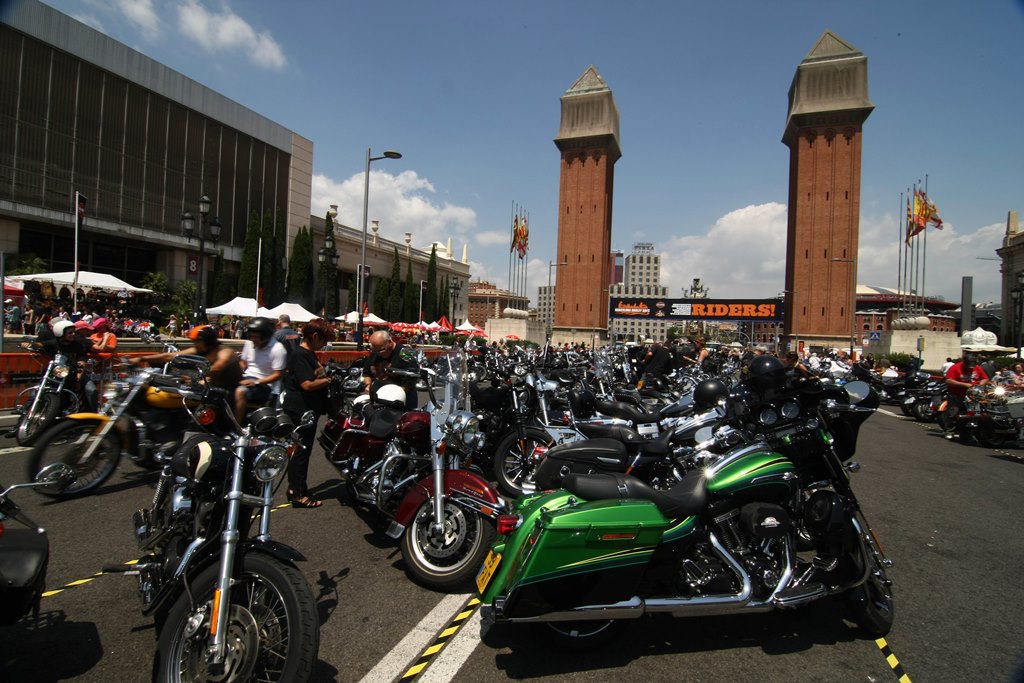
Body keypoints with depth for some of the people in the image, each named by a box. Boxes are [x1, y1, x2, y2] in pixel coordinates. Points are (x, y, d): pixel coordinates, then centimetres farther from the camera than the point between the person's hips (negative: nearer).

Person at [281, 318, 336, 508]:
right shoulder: (300, 355, -18)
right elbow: (307, 384, -24)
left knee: (303, 450, 17)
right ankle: (298, 494, 5)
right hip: (300, 410, -10)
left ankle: (296, 488, 29)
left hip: (309, 409, 10)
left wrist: (328, 375, 5)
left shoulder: (309, 354, 14)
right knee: (301, 450, -3)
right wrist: (329, 380, -15)